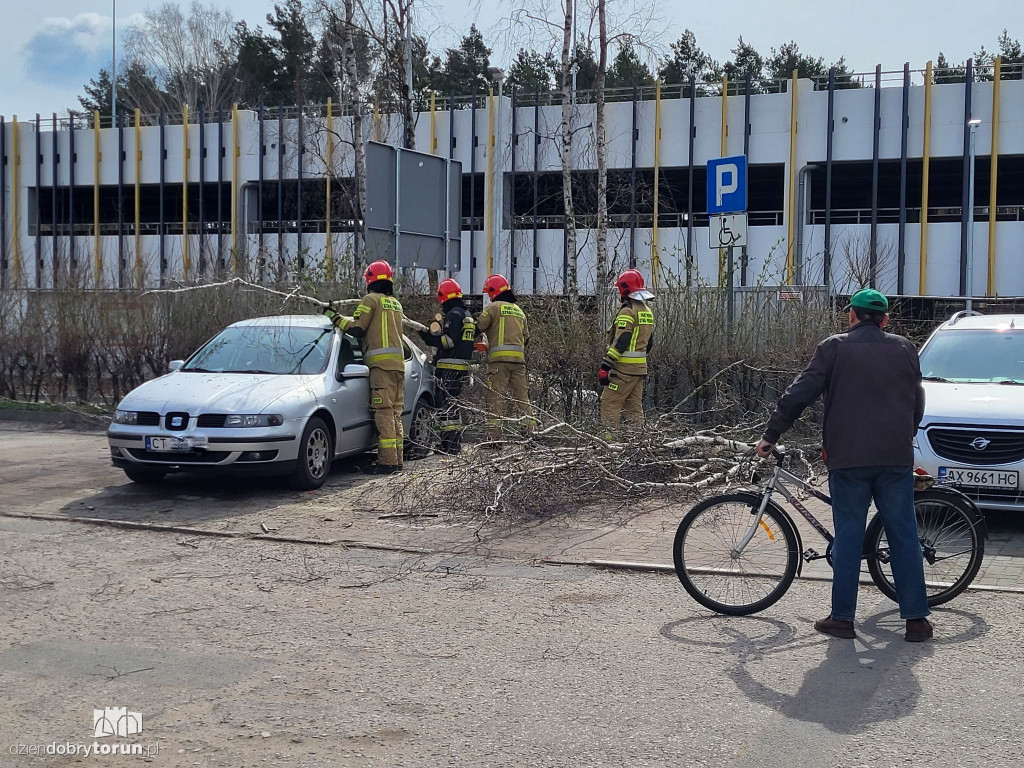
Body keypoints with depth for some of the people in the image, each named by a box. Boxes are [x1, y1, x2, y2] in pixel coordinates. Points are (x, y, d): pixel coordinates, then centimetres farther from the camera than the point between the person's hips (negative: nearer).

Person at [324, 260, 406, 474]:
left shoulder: (371, 300, -1)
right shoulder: (396, 304, 21)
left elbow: (357, 329, -7)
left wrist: (334, 317, 4)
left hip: (381, 362, -7)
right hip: (399, 362, 7)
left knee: (384, 413, -10)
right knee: (395, 413, 9)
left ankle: (387, 461, -14)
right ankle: (397, 460, 10)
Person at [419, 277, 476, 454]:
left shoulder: (453, 314, -12)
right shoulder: (467, 315, 18)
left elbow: (450, 341, -20)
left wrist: (428, 337, -13)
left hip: (448, 366, -10)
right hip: (463, 365, 10)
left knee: (444, 404, -7)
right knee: (453, 403, 17)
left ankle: (449, 444, -9)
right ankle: (456, 442, 22)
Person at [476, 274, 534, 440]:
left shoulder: (493, 307, 1)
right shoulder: (519, 311, 22)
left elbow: (478, 328, -3)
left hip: (499, 358, -6)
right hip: (519, 359, 6)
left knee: (495, 397, -6)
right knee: (522, 397, 9)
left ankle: (494, 436, -10)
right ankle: (529, 431, 6)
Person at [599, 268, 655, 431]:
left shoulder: (627, 311, -13)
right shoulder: (647, 311, 16)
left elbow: (621, 342, -20)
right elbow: (649, 342, 21)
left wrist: (606, 365, -22)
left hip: (624, 368, -9)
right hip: (640, 367, 9)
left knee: (609, 405, -5)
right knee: (634, 407, 12)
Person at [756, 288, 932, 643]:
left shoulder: (834, 348, 2)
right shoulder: (904, 349, 11)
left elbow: (799, 394, -3)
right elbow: (917, 402, 16)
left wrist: (770, 435, 6)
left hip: (848, 457, -2)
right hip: (896, 457, 2)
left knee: (848, 536, 4)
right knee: (904, 535, 8)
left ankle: (842, 617, 6)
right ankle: (916, 618, 8)